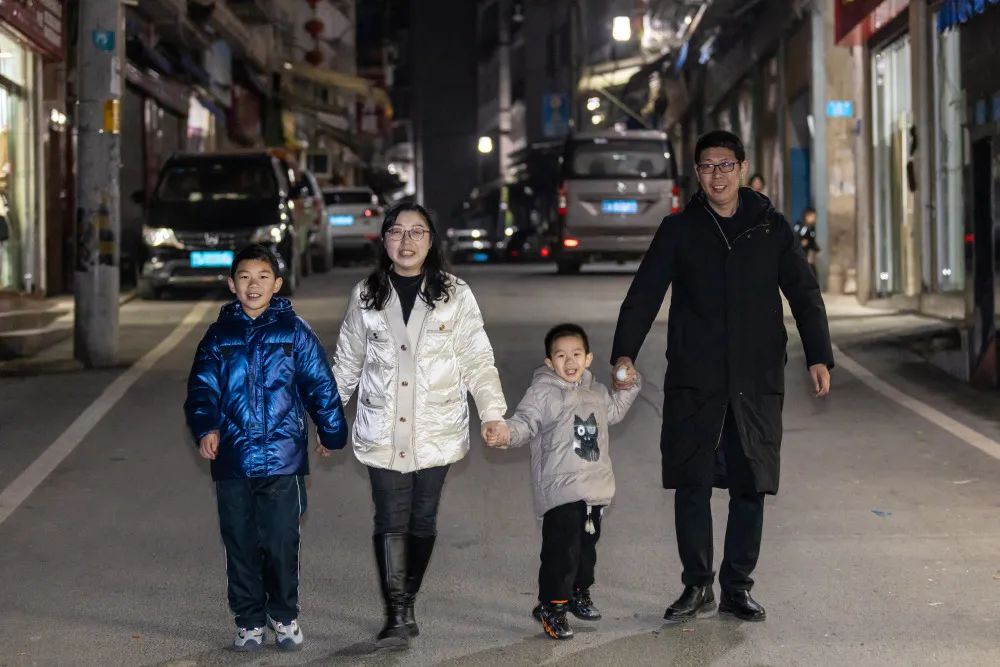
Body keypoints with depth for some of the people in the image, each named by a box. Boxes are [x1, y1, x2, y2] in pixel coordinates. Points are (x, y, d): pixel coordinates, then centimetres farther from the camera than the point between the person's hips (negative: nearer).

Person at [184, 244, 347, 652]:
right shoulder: (219, 336, 6)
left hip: (282, 460, -2)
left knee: (281, 544, 1)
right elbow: (202, 388, 2)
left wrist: (332, 433, 7)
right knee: (240, 545, 8)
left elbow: (321, 385, 5)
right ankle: (249, 621, 21)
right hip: (232, 461, 2)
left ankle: (284, 617, 21)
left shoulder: (294, 332, 1)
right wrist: (205, 428, -15)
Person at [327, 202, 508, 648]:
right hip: (383, 432, 0)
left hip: (436, 431, 0)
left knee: (422, 520, 7)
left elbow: (478, 360, 0)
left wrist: (492, 411, -10)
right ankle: (397, 615, -3)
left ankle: (406, 604, 22)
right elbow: (347, 362, 12)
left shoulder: (455, 295, 0)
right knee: (391, 522, -5)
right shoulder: (366, 295, 4)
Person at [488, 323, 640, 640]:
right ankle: (551, 606, -1)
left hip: (595, 488, 7)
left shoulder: (595, 391, 12)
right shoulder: (543, 392, -10)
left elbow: (613, 411, 31)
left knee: (587, 545, 20)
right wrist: (507, 434, -39)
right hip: (560, 491, -7)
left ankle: (579, 593, 38)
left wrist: (627, 389, 21)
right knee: (561, 549, -11)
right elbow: (524, 420, -19)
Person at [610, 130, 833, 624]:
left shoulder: (771, 228, 7)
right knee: (691, 486, -2)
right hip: (693, 382, -1)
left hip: (757, 381, 1)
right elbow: (644, 294, 0)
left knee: (750, 486, 3)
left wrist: (818, 356, -4)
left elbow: (805, 295, 8)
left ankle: (737, 588, 14)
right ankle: (697, 586, 11)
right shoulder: (679, 230, 5)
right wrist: (625, 353, -13)